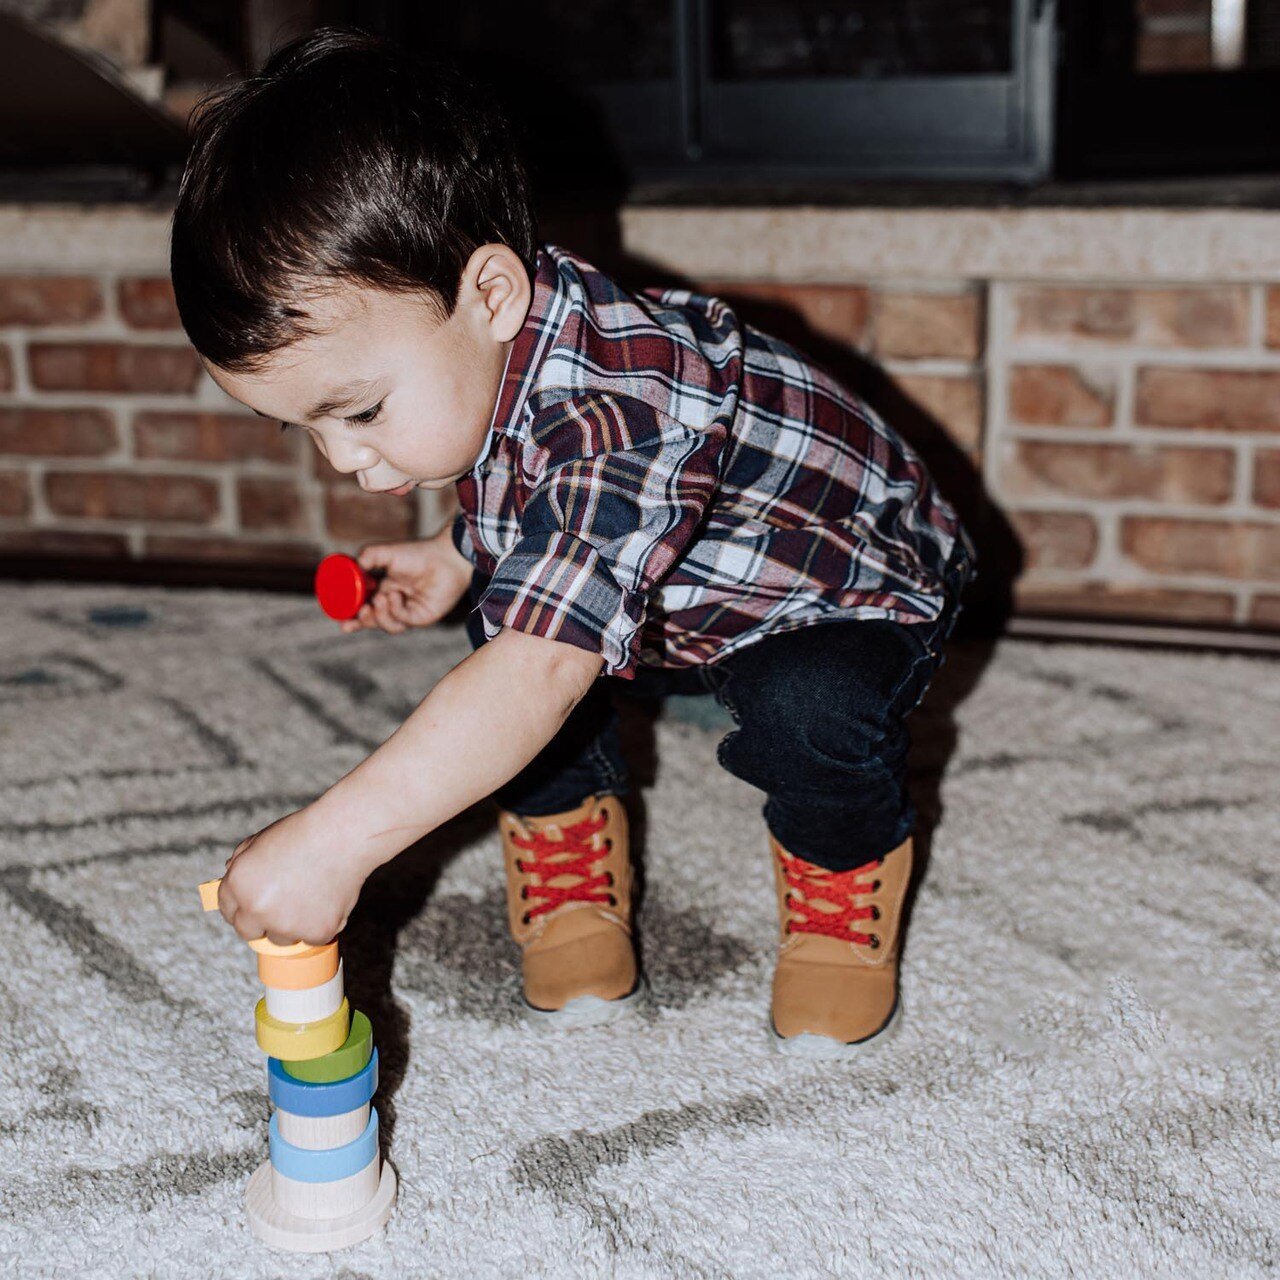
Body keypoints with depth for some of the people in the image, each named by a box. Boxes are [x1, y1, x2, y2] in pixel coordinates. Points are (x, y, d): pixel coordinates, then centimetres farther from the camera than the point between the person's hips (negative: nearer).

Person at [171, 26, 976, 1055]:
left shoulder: (624, 412, -45)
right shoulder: (489, 356, -17)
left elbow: (540, 673, -55)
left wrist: (332, 842, -57)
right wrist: (454, 557, -7)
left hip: (853, 596, -7)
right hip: (681, 593, 8)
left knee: (809, 711, -35)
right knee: (509, 608, -13)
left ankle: (844, 883, -2)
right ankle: (572, 865, 7)